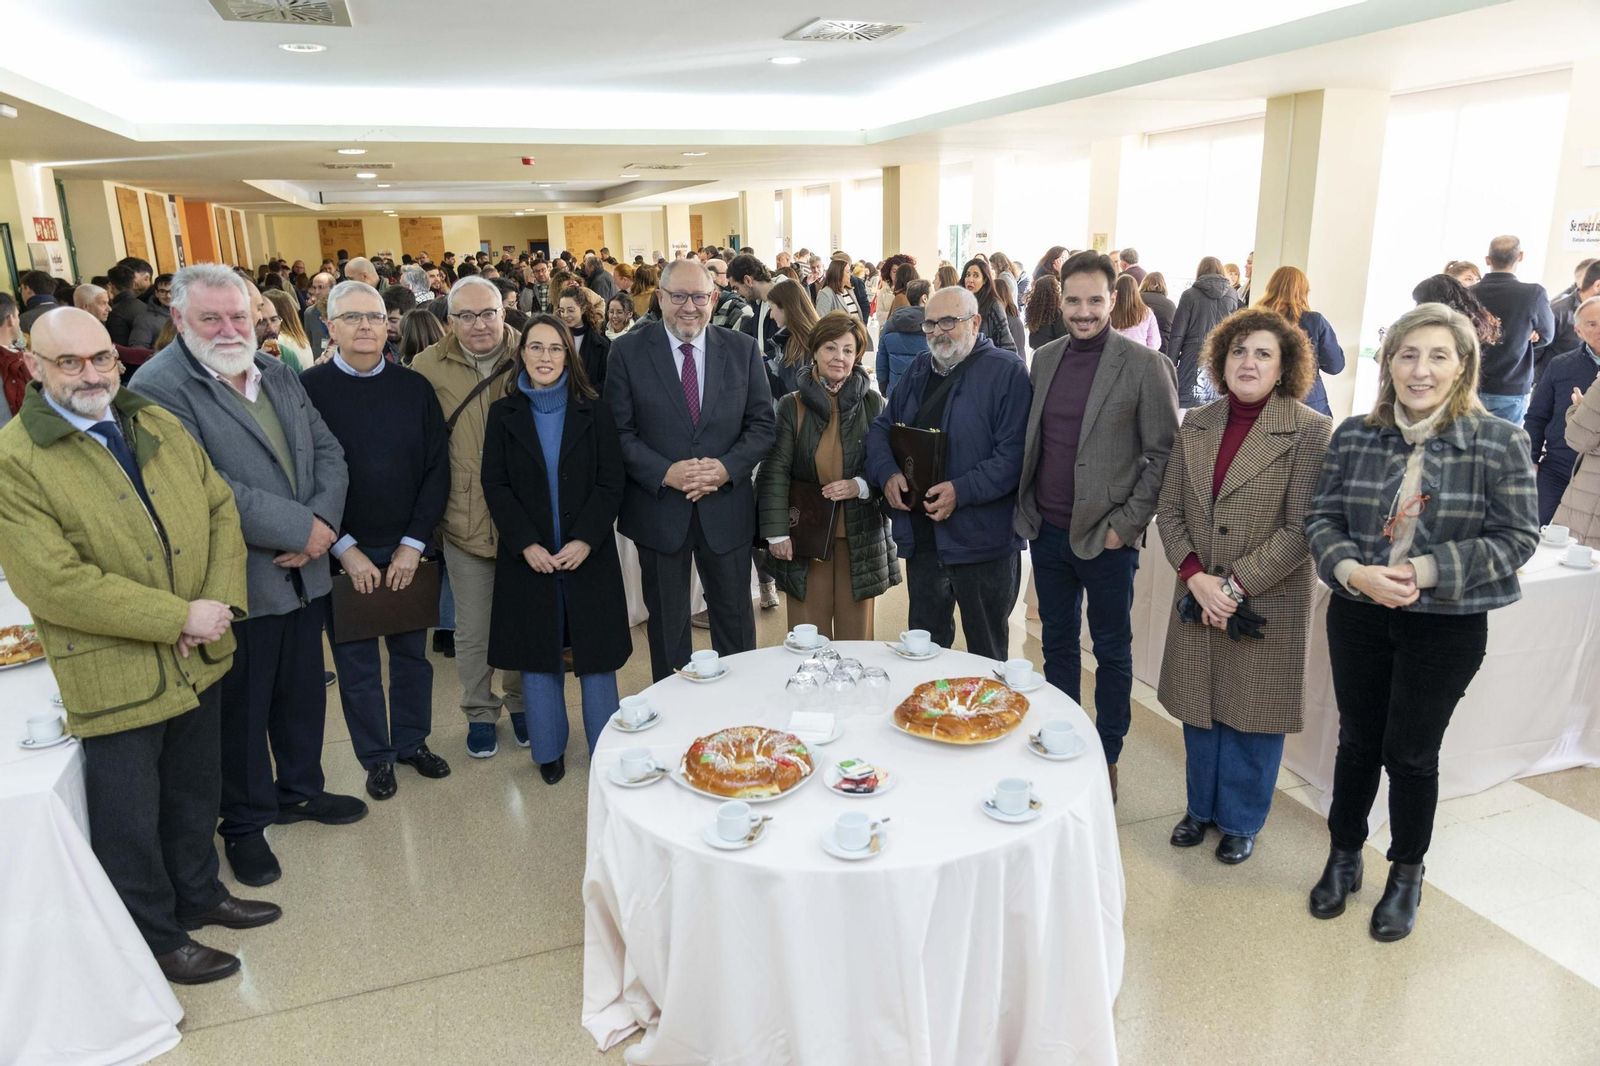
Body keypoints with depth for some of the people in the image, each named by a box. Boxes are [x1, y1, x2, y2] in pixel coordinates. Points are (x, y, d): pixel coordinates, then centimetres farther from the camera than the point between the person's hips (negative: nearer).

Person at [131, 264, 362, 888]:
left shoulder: (278, 374, 8)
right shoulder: (159, 387, -15)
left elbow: (327, 453, 5)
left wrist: (323, 522, -13)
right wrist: (301, 529, -20)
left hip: (303, 573, 6)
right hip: (237, 585, -6)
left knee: (303, 691, 21)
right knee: (241, 709, 11)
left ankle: (299, 791, 42)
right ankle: (244, 823, 30)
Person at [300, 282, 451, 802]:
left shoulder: (414, 388, 2)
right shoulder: (307, 389, -5)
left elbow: (436, 469, 0)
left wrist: (414, 543, -7)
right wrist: (344, 549, -12)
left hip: (407, 549, 2)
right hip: (343, 553, -2)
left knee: (412, 652, 13)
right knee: (357, 662, 10)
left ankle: (413, 741, 32)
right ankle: (377, 756, 26)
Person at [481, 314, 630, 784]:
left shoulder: (594, 411, 1)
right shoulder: (503, 414, 3)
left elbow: (611, 482, -3)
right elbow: (495, 485, -1)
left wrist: (585, 541, -14)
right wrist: (526, 544, -12)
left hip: (588, 553, -1)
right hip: (528, 557, 1)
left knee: (596, 653, 6)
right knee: (537, 653, 8)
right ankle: (549, 750, 24)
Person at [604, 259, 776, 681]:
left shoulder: (743, 349, 1)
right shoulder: (627, 351, -3)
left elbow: (762, 424, 1)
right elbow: (620, 431, -6)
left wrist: (728, 467, -15)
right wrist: (665, 473, -19)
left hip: (726, 507, 1)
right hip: (659, 508, -1)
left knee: (735, 616, 14)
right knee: (667, 621, 15)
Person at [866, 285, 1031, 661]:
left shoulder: (1007, 371, -8)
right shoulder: (918, 371, 14)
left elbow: (1014, 452, -16)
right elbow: (881, 428, 14)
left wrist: (962, 491, -24)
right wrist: (887, 472, -6)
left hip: (982, 541, -6)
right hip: (921, 536, 6)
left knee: (987, 655, 9)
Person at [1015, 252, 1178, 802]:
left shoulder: (1145, 365, -9)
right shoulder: (1044, 358, 7)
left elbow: (1163, 453, -9)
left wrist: (1125, 524, -13)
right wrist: (1027, 508, 6)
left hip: (1105, 539, -5)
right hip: (1047, 530, 5)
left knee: (1112, 651, 10)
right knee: (1057, 642, 17)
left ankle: (1107, 758, 26)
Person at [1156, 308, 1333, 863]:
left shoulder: (1310, 431, -9)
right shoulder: (1196, 425, 4)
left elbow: (1301, 529, -14)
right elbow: (1169, 509, 4)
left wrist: (1236, 585, -18)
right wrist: (1195, 576, -10)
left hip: (1267, 604, -4)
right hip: (1197, 597, 4)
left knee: (1251, 712, 10)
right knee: (1199, 707, 16)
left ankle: (1240, 820, 32)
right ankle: (1201, 806, 38)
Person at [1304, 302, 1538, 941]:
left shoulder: (1499, 443, -10)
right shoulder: (1354, 436, -3)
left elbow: (1516, 538, -10)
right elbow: (1322, 517, -2)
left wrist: (1426, 570, -21)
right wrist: (1355, 572, -20)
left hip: (1446, 626, -2)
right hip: (1358, 616, 2)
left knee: (1411, 752, 9)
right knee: (1358, 740, 16)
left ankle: (1407, 874, 33)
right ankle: (1344, 855, 37)